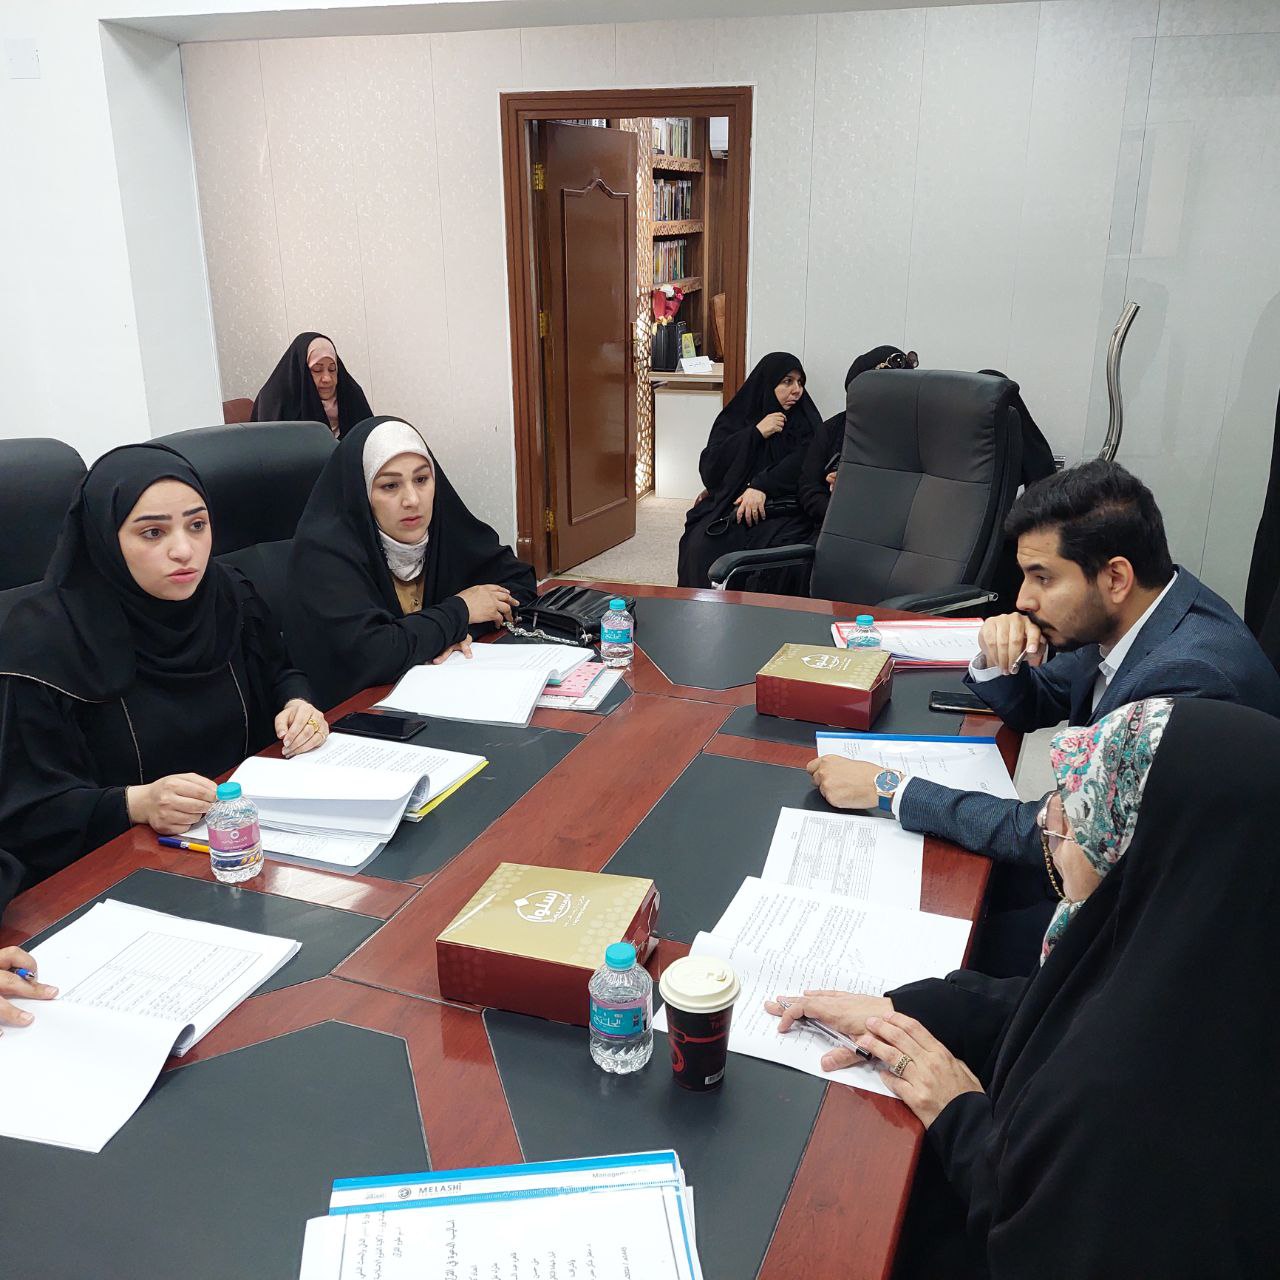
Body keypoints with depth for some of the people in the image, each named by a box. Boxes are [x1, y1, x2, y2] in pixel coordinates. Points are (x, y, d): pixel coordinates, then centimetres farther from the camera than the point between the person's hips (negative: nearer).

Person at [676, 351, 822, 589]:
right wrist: (756, 433, -1)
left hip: (782, 509, -1)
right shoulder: (734, 419, 17)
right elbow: (708, 469, 4)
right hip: (728, 507, 1)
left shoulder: (806, 421, 15)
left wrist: (762, 486, -18)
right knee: (700, 547, -29)